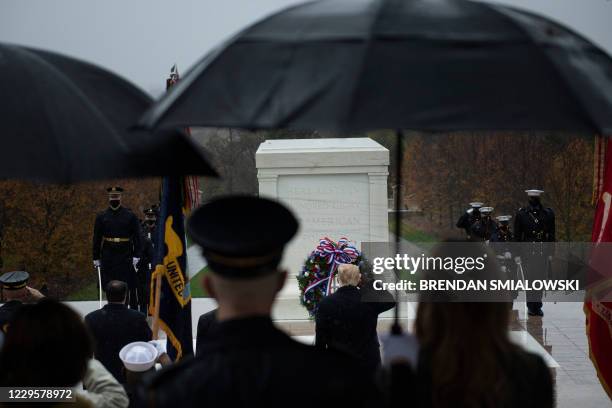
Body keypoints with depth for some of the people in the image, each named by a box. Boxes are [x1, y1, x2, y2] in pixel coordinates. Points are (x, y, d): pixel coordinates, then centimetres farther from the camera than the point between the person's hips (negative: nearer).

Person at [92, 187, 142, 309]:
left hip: (126, 257, -2)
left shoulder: (130, 216, 2)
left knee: (130, 286, -1)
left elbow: (137, 237, 0)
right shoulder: (101, 217, 6)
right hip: (108, 257, 2)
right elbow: (97, 238, 6)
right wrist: (96, 258, 2)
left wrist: (136, 255, -9)